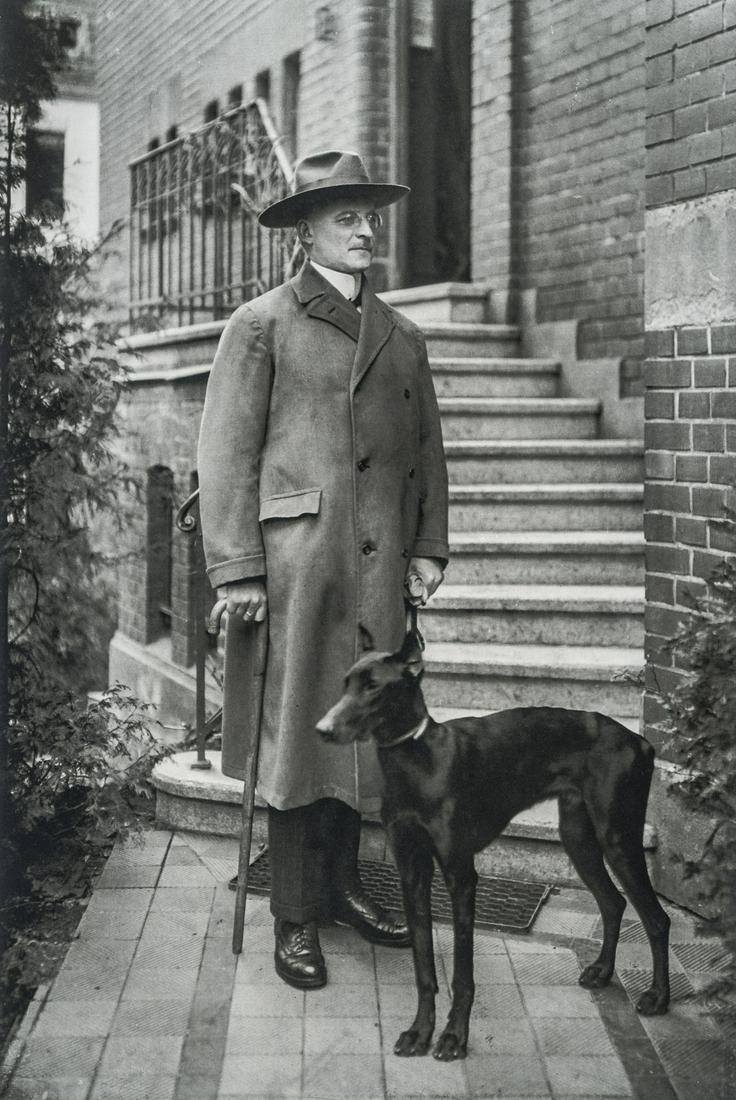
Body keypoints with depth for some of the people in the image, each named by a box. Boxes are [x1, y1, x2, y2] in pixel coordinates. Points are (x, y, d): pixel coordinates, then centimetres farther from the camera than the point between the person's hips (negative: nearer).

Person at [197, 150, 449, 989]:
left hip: (380, 565, 5)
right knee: (298, 727, -1)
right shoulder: (261, 325, 0)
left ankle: (342, 886, 25)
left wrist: (429, 546, 11)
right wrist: (237, 568, -11)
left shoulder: (401, 337, 17)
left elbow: (427, 449, 20)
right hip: (298, 559, -5)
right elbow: (227, 453, -5)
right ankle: (295, 919, 9)